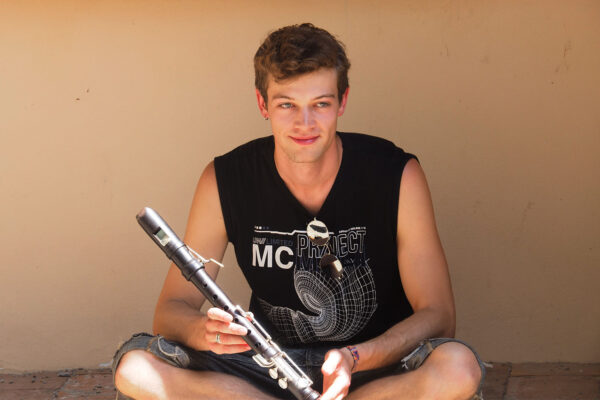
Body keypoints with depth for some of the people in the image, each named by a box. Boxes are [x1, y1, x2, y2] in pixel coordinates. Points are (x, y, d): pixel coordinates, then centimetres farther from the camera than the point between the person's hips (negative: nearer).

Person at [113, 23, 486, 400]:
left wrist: (355, 358, -31)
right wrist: (206, 332, -31)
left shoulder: (398, 176, -12)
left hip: (376, 364, -1)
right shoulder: (224, 181, -8)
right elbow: (172, 308, -5)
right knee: (134, 368, -23)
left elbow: (437, 315, -11)